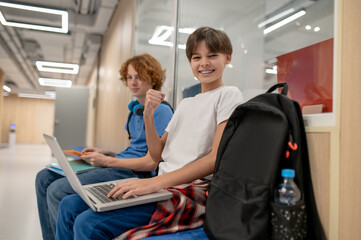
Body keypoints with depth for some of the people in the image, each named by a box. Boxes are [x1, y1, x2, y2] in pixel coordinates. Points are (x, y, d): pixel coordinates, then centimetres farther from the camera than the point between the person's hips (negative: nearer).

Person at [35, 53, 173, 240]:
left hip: (133, 174, -10)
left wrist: (108, 161, -14)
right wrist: (105, 153, 6)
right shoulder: (135, 109, 17)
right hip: (119, 166, 10)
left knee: (57, 190, -20)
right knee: (44, 178, 4)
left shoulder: (161, 111, -11)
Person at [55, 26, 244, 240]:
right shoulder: (186, 104, 20)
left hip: (191, 191, -7)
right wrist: (148, 114, -1)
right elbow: (157, 155, 15)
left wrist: (155, 182, -23)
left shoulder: (229, 95, -2)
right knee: (70, 206, 0)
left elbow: (217, 158, -16)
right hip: (163, 185, 7)